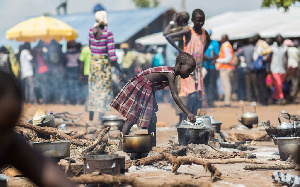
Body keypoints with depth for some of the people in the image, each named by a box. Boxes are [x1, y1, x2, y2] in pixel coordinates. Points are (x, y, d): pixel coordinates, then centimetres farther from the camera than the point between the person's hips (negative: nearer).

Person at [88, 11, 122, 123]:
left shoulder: (91, 31, -3)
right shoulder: (108, 33, -17)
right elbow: (112, 54, -18)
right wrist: (119, 69, -11)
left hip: (93, 62, 5)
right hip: (104, 64, -5)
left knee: (93, 90, 15)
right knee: (104, 90, 2)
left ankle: (91, 119, 21)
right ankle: (100, 119, 0)